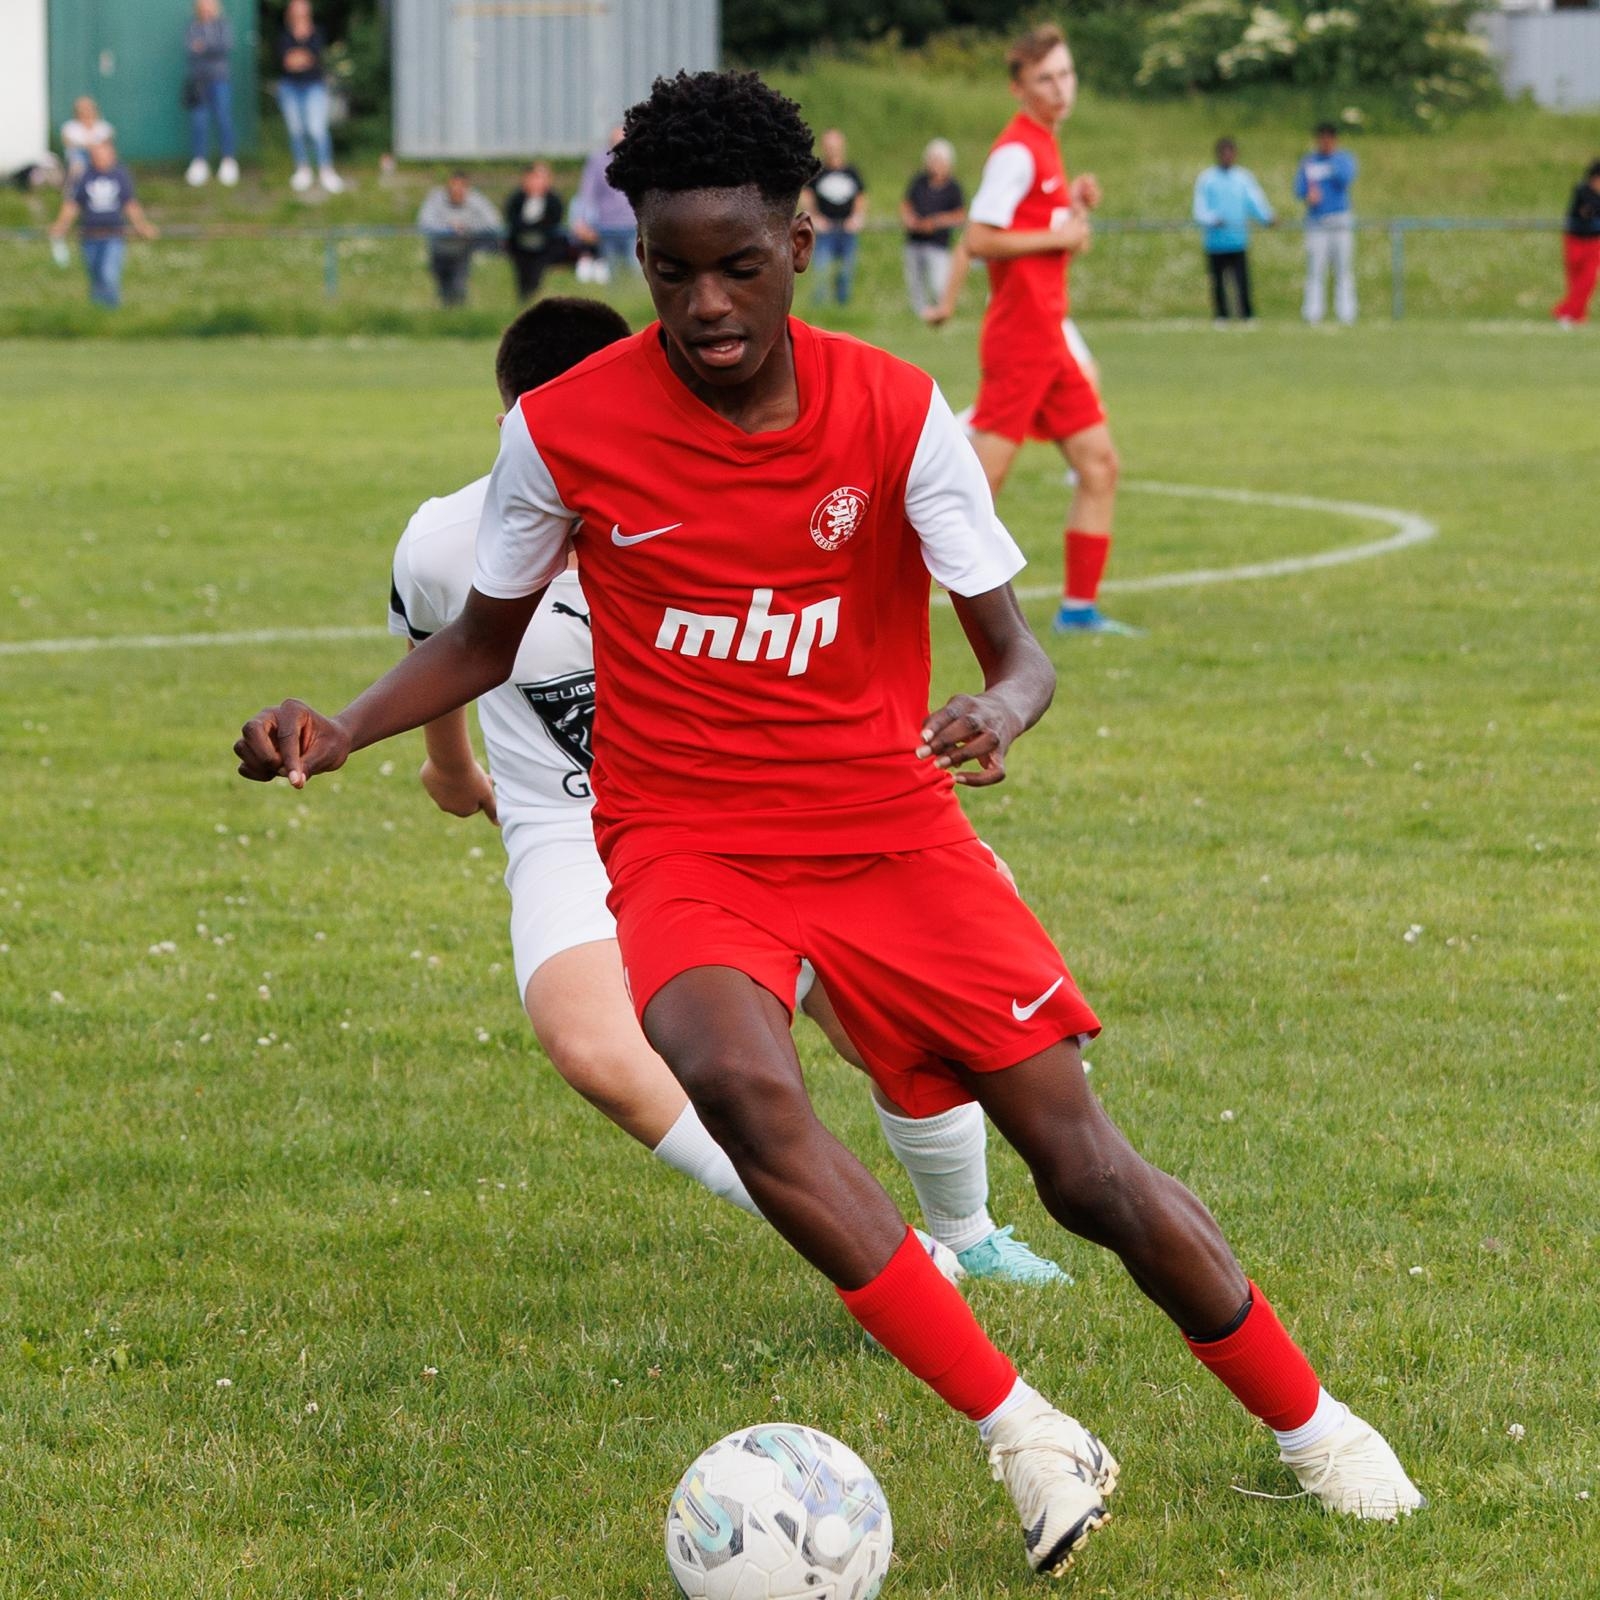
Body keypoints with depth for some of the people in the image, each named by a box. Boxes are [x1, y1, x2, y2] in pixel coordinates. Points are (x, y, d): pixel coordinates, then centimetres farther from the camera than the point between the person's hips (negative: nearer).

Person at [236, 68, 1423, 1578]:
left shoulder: (895, 414, -9)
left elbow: (1014, 647, -6)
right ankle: (1025, 1437, -26)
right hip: (684, 842, -1)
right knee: (737, 1079, -33)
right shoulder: (565, 429, -8)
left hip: (888, 822, 1)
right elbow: (486, 640, 8)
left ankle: (1311, 1426, 21)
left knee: (1083, 1165, -4)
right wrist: (338, 731, -10)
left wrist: (999, 712, -30)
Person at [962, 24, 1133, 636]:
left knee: (1099, 465, 8)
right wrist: (1060, 236, -15)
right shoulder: (1016, 151, -13)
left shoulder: (1042, 149, 16)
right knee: (982, 479, -11)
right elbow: (978, 239, -19)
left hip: (1049, 339, 9)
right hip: (1019, 338, -9)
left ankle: (1079, 607, 11)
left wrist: (1075, 204, 8)